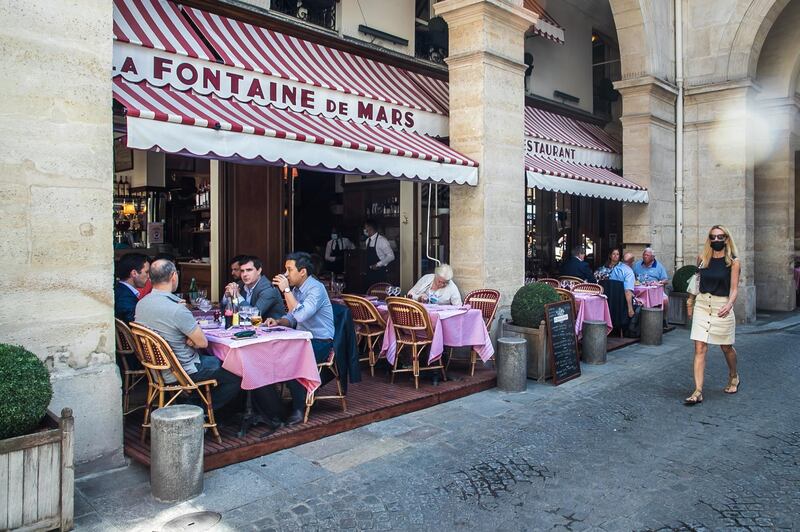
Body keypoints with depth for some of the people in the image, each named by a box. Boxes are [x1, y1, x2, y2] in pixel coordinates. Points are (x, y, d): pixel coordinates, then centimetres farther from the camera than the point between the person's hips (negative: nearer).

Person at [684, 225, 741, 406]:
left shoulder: (733, 262, -3)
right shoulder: (702, 259, 5)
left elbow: (734, 288, -8)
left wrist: (729, 304, -26)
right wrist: (691, 303, 18)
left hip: (722, 306, -2)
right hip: (702, 305, 2)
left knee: (726, 347, 15)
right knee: (700, 349, -6)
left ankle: (734, 377, 44)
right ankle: (698, 392, -7)